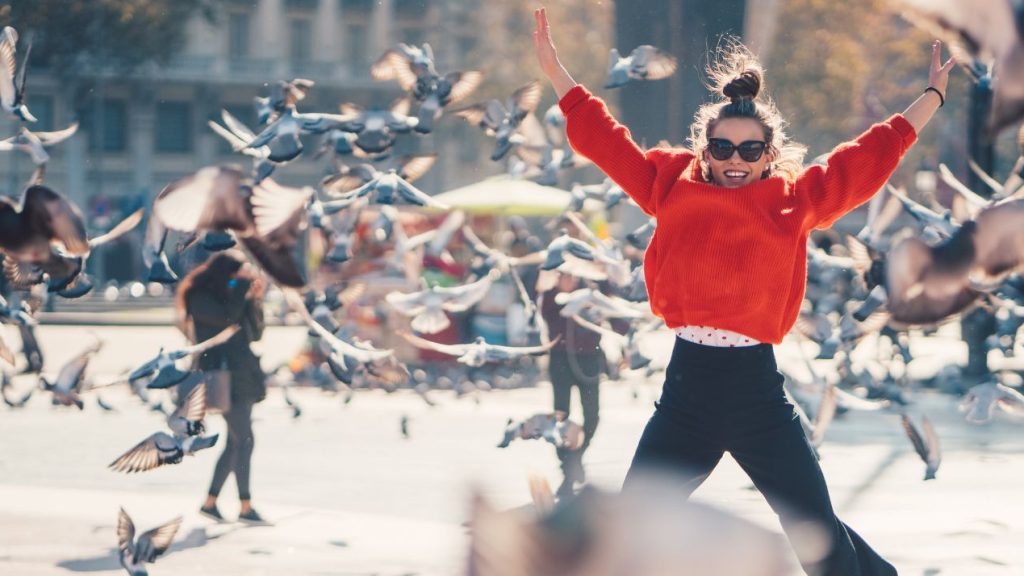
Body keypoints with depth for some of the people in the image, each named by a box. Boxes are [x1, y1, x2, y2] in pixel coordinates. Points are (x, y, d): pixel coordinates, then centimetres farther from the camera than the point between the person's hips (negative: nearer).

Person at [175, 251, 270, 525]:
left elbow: (255, 334, 13)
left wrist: (254, 299, 1)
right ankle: (245, 507, -12)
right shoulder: (199, 297, -6)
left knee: (235, 443, 8)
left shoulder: (229, 296, 17)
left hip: (242, 376, 9)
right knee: (244, 441, -13)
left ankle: (210, 502, 14)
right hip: (224, 376, -9)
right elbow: (226, 318, -23)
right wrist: (242, 285, -16)